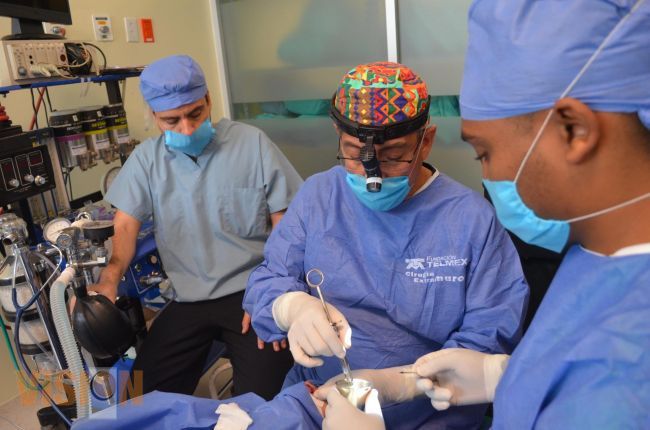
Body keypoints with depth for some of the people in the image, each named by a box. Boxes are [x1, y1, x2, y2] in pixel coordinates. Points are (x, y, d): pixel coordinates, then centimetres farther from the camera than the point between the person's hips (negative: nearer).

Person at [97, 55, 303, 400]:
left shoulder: (252, 143, -3)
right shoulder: (146, 159, 5)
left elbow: (285, 223, -2)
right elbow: (126, 225, 2)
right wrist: (109, 280, -19)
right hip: (188, 301, 3)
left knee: (262, 402, -14)